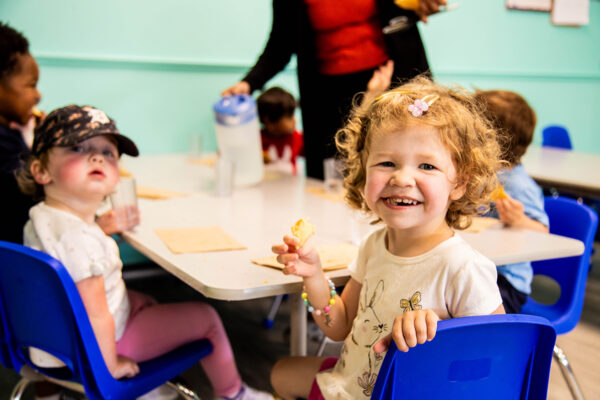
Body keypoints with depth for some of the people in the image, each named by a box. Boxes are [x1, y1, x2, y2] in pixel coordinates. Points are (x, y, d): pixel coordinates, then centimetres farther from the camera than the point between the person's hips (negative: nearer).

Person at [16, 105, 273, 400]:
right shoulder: (78, 237, -37)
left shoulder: (40, 218, -4)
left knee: (145, 302, 36)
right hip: (98, 346, -10)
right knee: (205, 317, 2)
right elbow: (96, 316, -33)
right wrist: (111, 366, -19)